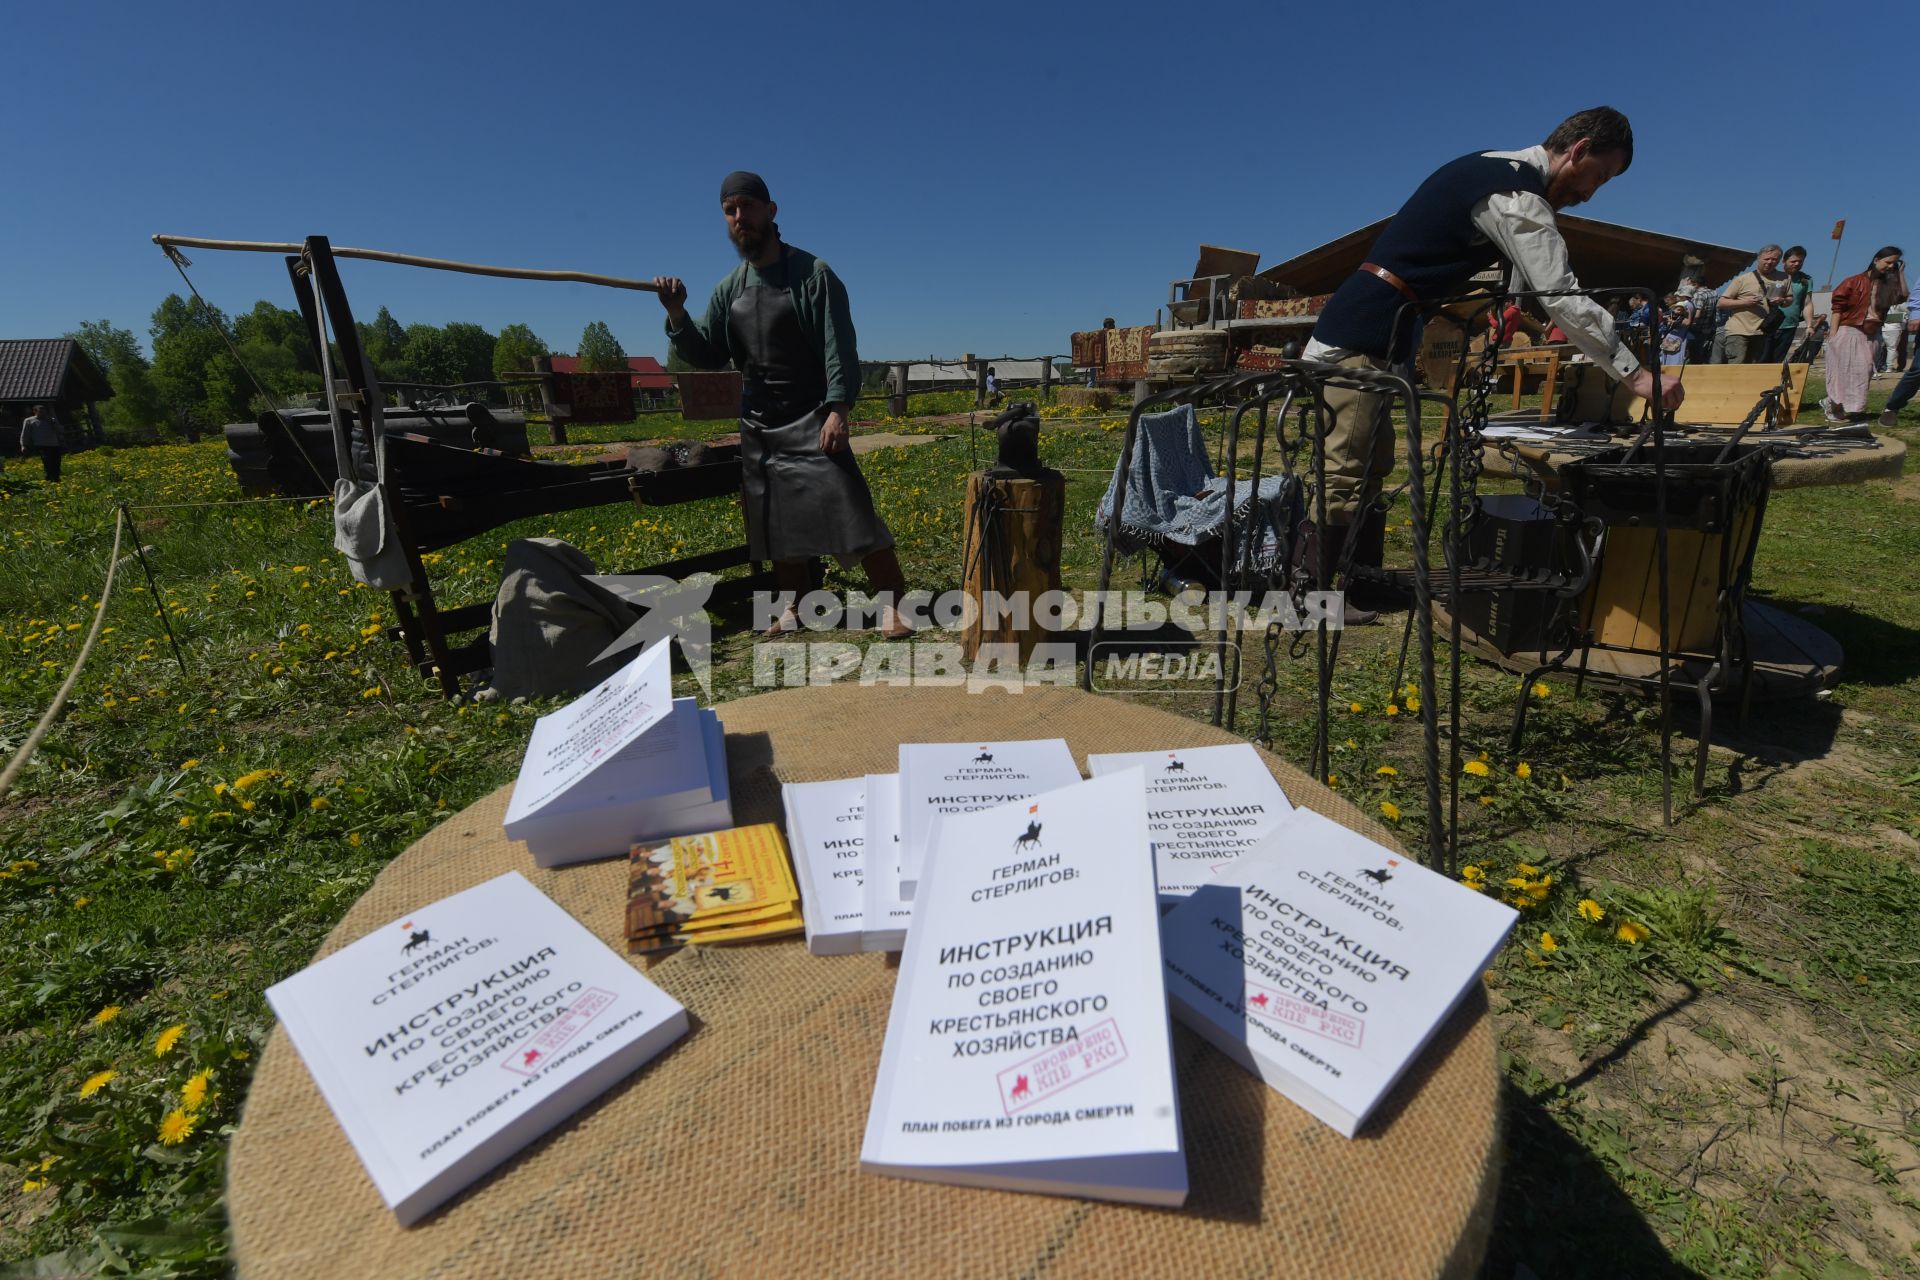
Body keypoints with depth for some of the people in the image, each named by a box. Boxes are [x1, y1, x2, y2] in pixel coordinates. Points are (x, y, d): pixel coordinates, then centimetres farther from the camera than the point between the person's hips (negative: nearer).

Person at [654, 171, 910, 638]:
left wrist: (837, 410, -21)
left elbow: (839, 348, -11)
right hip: (758, 426, 6)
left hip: (811, 420, -5)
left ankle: (891, 606, -11)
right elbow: (708, 356, 12)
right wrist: (676, 314, -5)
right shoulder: (728, 289, 11)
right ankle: (792, 610, 19)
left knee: (850, 510, -14)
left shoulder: (812, 274, -4)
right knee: (778, 522, 9)